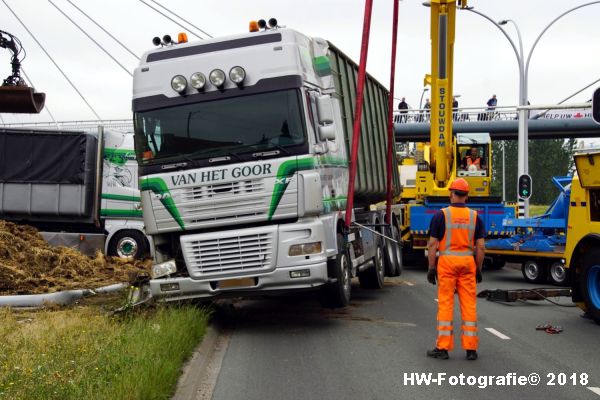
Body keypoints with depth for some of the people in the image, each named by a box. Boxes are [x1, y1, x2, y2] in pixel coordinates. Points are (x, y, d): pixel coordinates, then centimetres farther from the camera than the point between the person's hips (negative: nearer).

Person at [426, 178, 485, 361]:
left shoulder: (441, 215, -3)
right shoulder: (475, 216, 5)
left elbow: (432, 244, -6)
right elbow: (480, 247, 3)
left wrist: (431, 268, 0)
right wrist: (479, 269, 12)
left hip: (447, 262, -2)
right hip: (467, 262, 2)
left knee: (445, 304, 1)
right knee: (469, 305, 5)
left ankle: (443, 347, 3)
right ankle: (470, 348, 8)